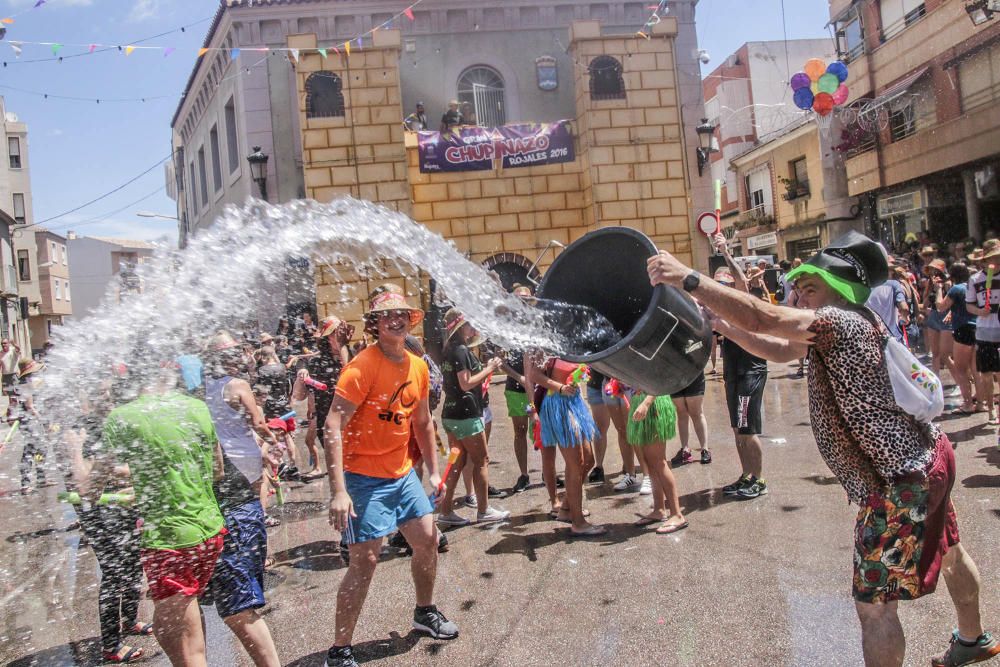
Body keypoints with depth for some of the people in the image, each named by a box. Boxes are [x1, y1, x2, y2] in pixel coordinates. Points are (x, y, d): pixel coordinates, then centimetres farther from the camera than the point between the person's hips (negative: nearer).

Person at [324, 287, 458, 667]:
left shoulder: (418, 367, 4)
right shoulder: (362, 367, -19)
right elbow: (333, 427, -23)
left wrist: (433, 470, 16)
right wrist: (339, 491, -28)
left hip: (403, 472, 7)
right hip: (364, 477, -7)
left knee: (427, 540, 15)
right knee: (365, 561, -6)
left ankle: (425, 613, 40)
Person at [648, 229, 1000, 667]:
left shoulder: (842, 319, -21)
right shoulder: (843, 324, 9)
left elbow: (761, 319, -33)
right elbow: (779, 350, 13)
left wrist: (687, 279, -35)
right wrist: (723, 326, 3)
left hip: (901, 481, -12)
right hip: (928, 454, 12)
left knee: (874, 605, -4)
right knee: (947, 550, 33)